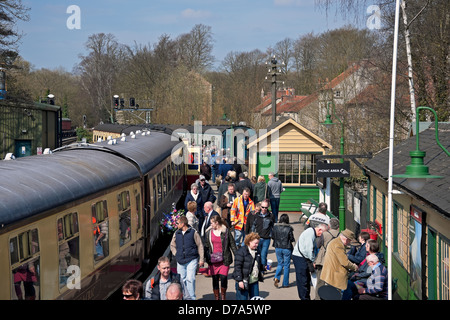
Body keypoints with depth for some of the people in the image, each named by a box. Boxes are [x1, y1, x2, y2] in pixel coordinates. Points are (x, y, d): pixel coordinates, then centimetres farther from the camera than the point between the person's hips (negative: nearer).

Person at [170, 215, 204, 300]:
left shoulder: (193, 232, -3)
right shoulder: (176, 233, 9)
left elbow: (200, 246, 1)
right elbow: (172, 245, 24)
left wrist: (201, 259, 0)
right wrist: (176, 254, 9)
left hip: (191, 260, -4)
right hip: (180, 261, 4)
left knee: (190, 279, -13)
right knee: (182, 280, 6)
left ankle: (191, 298, -5)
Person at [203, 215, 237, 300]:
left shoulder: (226, 231, 0)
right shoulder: (209, 232, 8)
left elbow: (232, 245, 5)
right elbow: (206, 246, 13)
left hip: (224, 259, -2)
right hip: (213, 260, 2)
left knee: (223, 277, -9)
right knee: (215, 279, 3)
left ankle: (223, 295, 13)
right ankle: (216, 297, 16)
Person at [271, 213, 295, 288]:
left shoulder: (275, 227, -6)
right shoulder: (289, 228, -15)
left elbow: (273, 236, 3)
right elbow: (292, 239, -10)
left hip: (278, 248, 3)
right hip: (287, 248, -3)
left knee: (280, 264, 18)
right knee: (286, 265, 9)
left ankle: (276, 278, -6)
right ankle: (285, 283, 13)